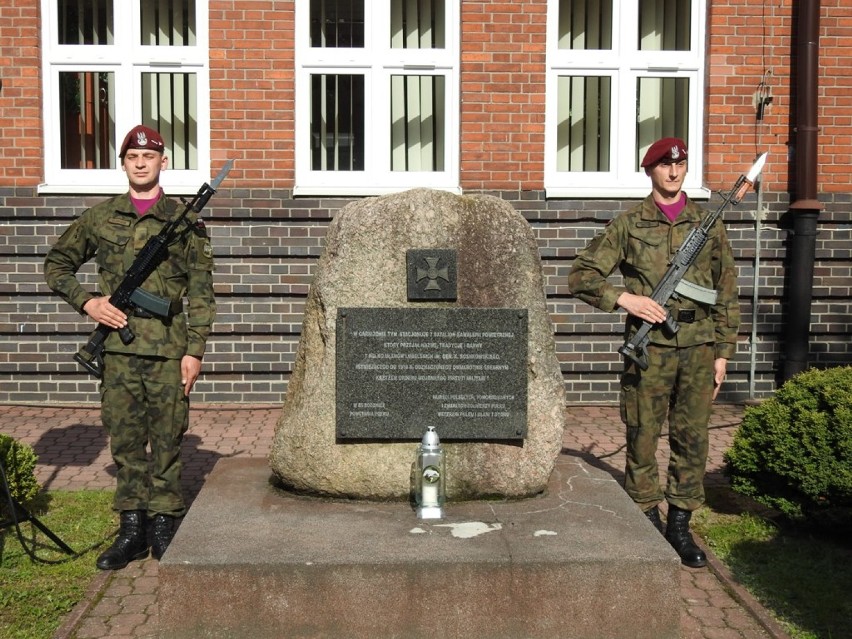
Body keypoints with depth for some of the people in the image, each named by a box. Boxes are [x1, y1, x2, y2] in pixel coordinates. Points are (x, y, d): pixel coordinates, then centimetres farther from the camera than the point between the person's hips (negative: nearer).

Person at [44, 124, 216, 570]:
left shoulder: (185, 221, 4)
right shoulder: (99, 218, 9)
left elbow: (201, 291, 1)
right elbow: (56, 264, 19)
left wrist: (194, 350, -5)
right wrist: (86, 302, 2)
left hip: (169, 349, -2)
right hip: (118, 347, 2)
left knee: (167, 440, 4)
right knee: (124, 440, 8)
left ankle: (163, 527, 17)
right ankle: (132, 529, 19)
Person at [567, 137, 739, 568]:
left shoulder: (709, 224, 10)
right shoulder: (628, 225, 4)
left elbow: (726, 293, 13)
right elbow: (581, 275, 2)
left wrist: (722, 352, 8)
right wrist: (625, 299, -12)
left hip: (698, 346, 2)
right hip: (650, 347, -2)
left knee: (692, 439, 7)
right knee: (642, 438, 3)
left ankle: (680, 524, 21)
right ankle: (647, 523, 17)